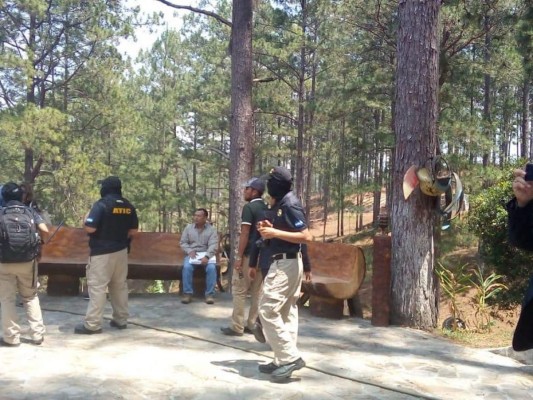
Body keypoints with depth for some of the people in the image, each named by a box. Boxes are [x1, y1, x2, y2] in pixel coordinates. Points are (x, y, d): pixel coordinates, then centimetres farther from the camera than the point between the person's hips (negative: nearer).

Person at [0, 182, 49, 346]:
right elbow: (45, 230, -6)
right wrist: (36, 239, 13)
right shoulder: (30, 211, 3)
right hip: (27, 261, 2)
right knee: (30, 297, 15)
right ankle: (37, 335, 14)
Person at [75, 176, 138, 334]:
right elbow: (133, 231, 10)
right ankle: (121, 320, 21)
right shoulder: (128, 206, 5)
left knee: (97, 287, -3)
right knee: (120, 285, 13)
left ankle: (92, 324, 0)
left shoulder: (102, 204, -14)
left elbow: (90, 228, -19)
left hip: (102, 252, -6)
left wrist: (85, 219, 2)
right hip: (121, 251, 7)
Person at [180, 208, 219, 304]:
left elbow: (213, 245, -11)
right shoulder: (188, 227, 8)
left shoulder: (211, 229, 0)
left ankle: (210, 294, -20)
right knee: (187, 267, -30)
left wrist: (206, 256, -29)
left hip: (206, 254, -1)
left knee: (211, 268, -31)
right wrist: (190, 251, -14)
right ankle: (187, 293, -21)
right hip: (192, 254, 1)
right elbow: (183, 242, 6)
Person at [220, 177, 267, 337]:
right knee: (257, 291, 10)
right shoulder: (267, 209, 12)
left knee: (239, 291, 0)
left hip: (249, 255, -7)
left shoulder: (249, 207, -11)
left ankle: (237, 327, 2)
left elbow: (245, 234, -16)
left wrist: (239, 256, -14)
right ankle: (252, 325, 14)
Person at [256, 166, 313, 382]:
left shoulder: (289, 205, -17)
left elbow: (307, 236, -21)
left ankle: (290, 357, -7)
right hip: (285, 263, 10)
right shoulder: (279, 204, 12)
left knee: (268, 310, -10)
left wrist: (275, 232, -22)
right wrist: (269, 229, 5)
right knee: (286, 312, 11)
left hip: (285, 264, -10)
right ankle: (284, 360, 17)